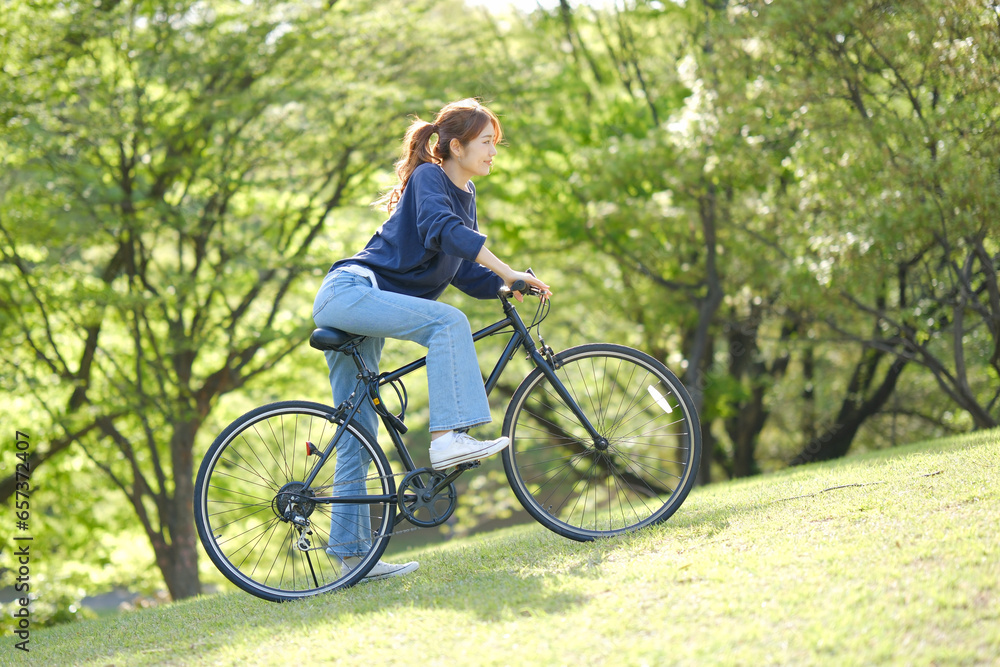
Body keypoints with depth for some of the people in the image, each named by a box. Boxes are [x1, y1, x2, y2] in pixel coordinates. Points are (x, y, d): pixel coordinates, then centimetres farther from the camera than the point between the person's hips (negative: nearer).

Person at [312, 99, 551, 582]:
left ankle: (351, 551, 7)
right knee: (447, 321, -27)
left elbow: (464, 271, 18)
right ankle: (448, 436, -34)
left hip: (358, 309, 9)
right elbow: (443, 229, -28)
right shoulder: (428, 178, -8)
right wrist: (510, 272, -31)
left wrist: (510, 288, 1)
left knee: (358, 432, 6)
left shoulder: (465, 194, 18)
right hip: (350, 292, -9)